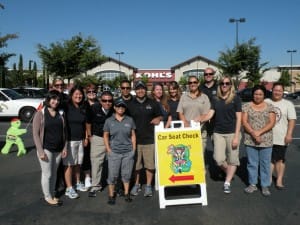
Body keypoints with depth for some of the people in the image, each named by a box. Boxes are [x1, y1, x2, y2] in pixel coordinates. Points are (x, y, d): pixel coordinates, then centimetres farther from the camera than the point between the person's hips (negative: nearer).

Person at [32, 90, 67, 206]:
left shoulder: (60, 114, 6)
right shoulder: (40, 114, -8)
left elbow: (64, 131, 11)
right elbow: (35, 133, -10)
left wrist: (65, 147, 5)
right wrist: (41, 151, -14)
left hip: (58, 149, 4)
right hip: (46, 149, -4)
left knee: (54, 173, 14)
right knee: (47, 174, 5)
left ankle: (52, 195, 29)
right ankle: (47, 197, 21)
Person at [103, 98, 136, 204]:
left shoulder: (129, 120, 5)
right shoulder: (109, 121, 2)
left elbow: (133, 135, 8)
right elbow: (105, 136, 5)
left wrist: (134, 149, 2)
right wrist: (108, 150, -2)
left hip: (128, 152, 1)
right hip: (114, 152, -1)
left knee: (127, 174, 10)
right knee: (113, 175, 3)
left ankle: (126, 193, 24)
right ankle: (111, 195, 16)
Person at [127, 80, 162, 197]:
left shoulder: (153, 103, 7)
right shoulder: (130, 104, 7)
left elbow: (160, 116, 15)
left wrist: (158, 119, -8)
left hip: (149, 139, 0)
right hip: (135, 139, 1)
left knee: (150, 163, 3)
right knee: (135, 164, 8)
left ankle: (148, 186, 17)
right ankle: (136, 184, 25)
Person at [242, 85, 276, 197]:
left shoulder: (269, 107, 4)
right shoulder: (246, 106, 2)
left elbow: (272, 123, -4)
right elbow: (244, 122, -4)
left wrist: (259, 132, -16)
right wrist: (253, 133, -17)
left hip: (266, 140, 0)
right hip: (250, 140, 0)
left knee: (265, 163, 7)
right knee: (252, 163, 9)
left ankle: (265, 186, 20)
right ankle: (252, 184, 23)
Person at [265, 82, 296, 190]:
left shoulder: (288, 104, 1)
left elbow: (292, 120, -4)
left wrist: (289, 134, -12)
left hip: (281, 138, -1)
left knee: (280, 160, 8)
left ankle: (279, 180, 18)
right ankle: (269, 179, 21)